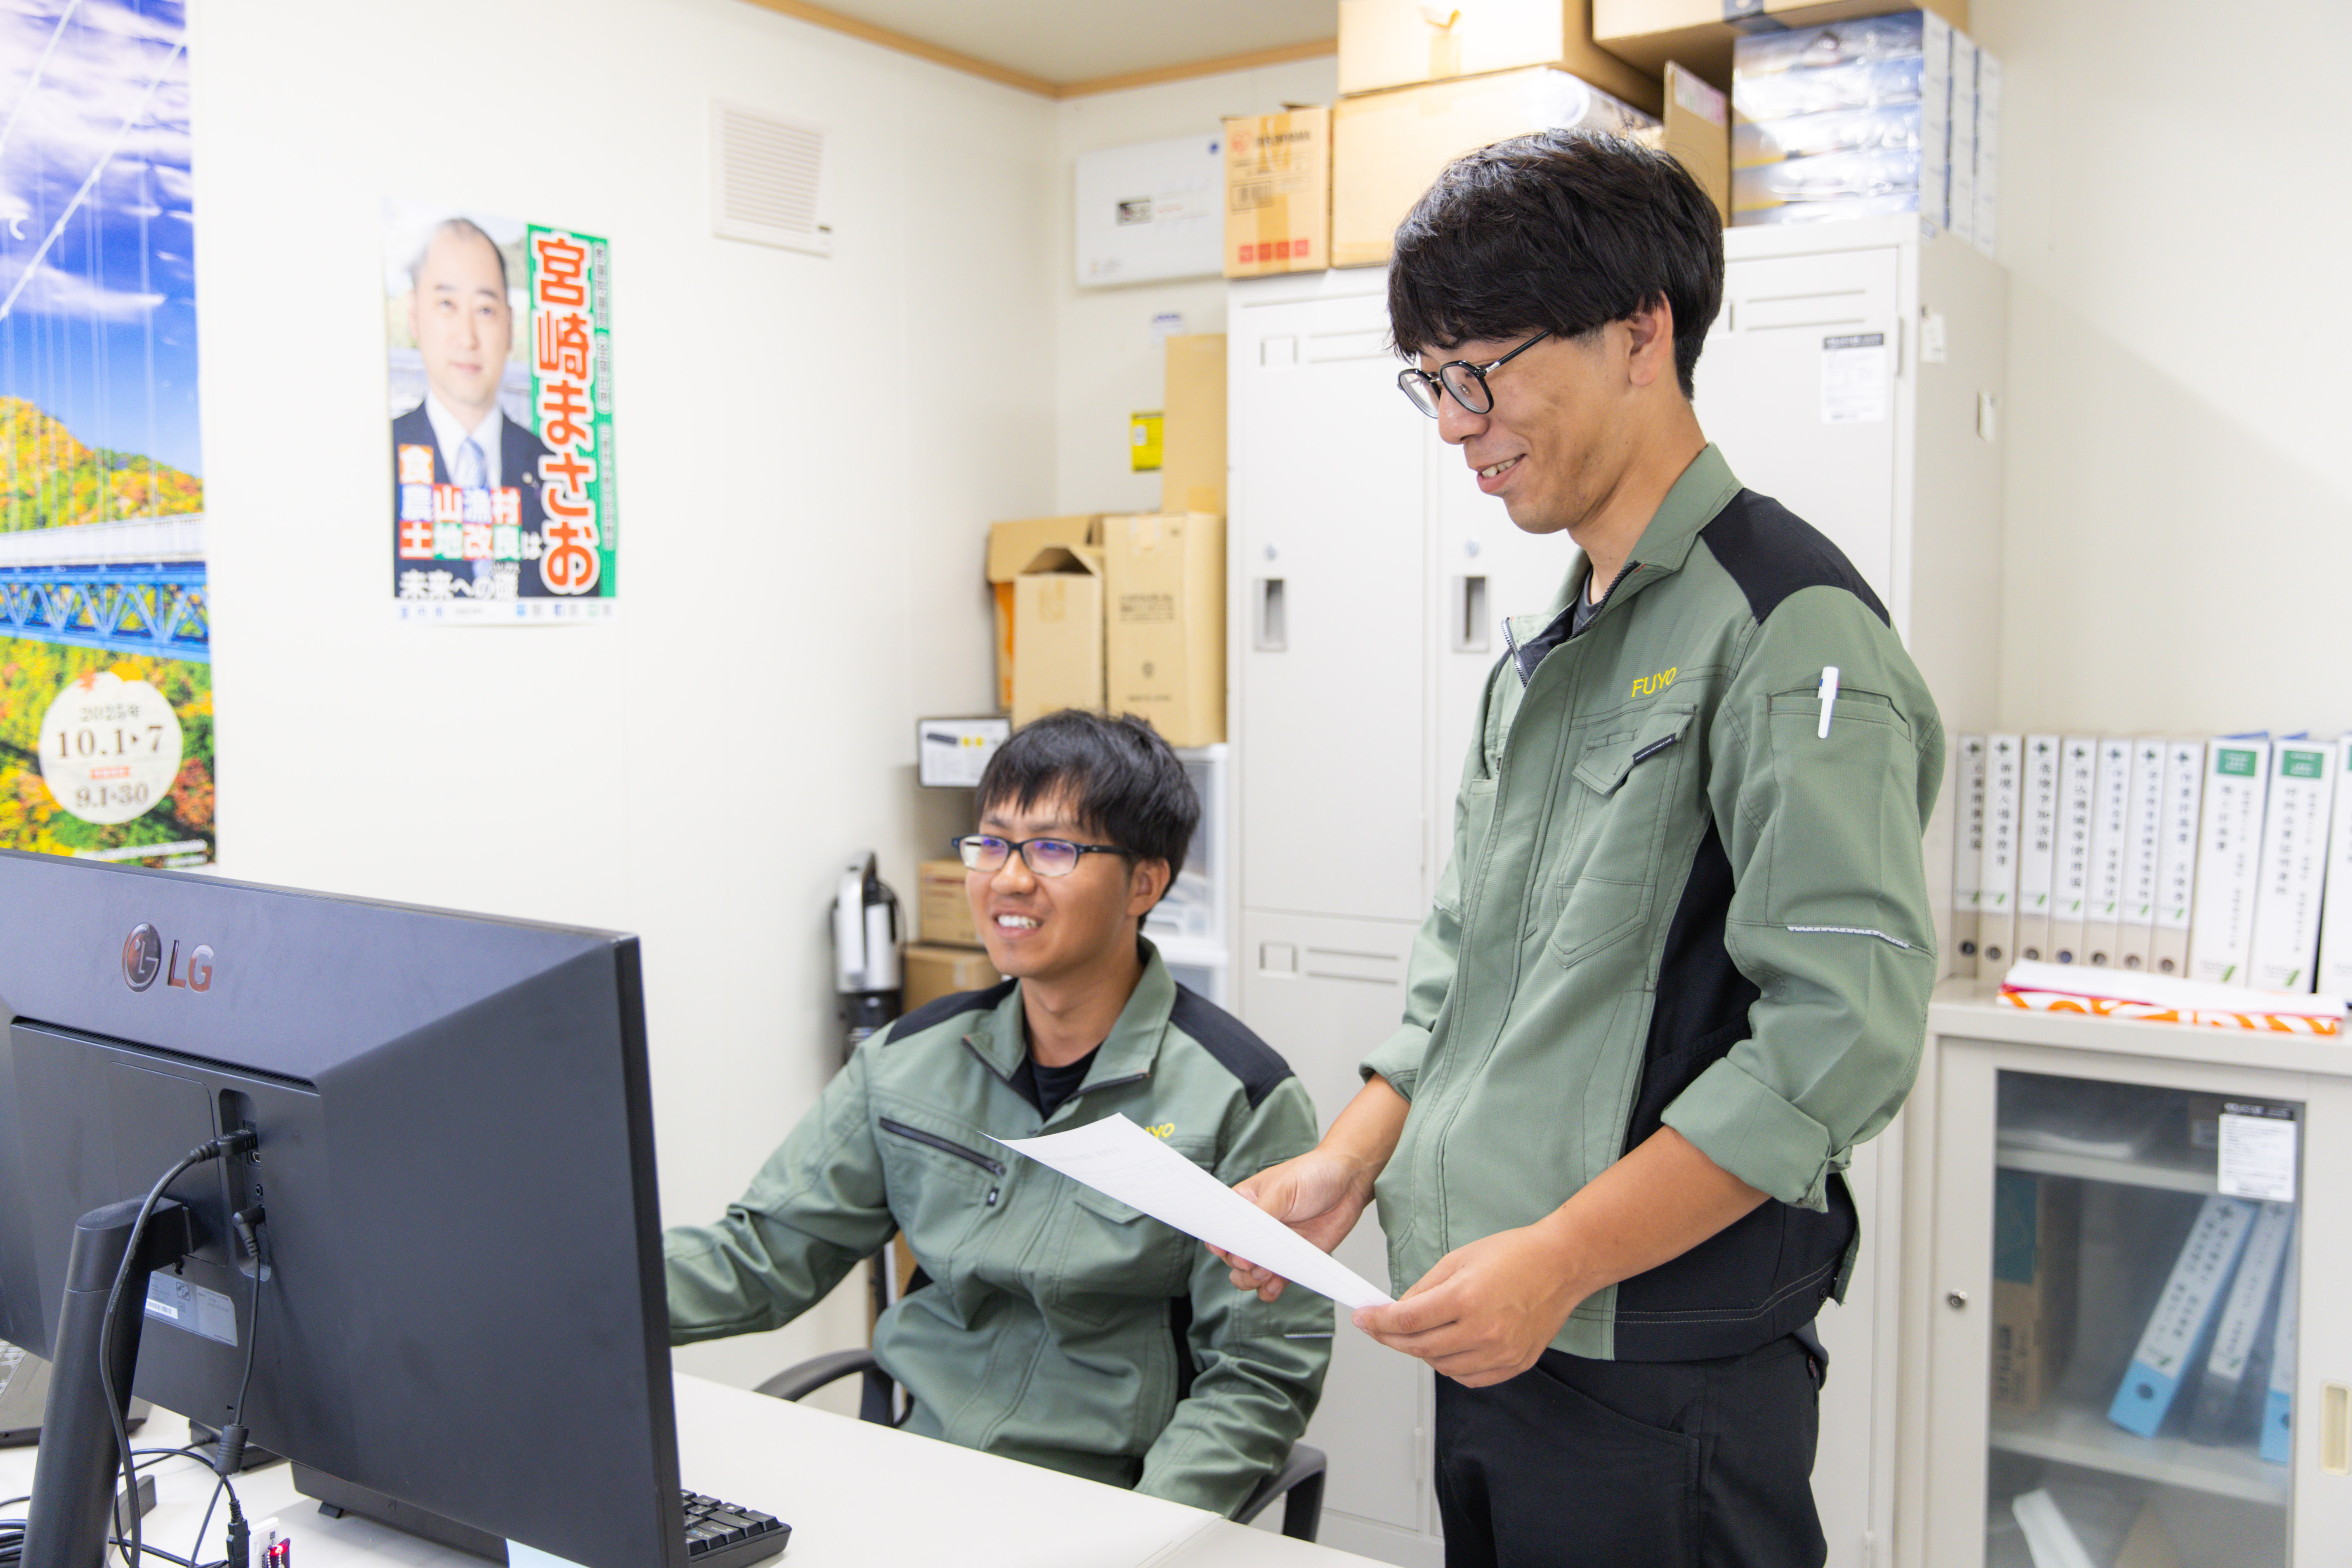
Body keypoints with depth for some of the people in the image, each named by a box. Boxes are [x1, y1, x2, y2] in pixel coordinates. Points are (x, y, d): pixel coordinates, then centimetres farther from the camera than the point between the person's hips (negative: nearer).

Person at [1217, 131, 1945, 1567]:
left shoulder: (1785, 625, -14)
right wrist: (1354, 1158, 4)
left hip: (1664, 1379, -8)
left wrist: (1558, 1260, -22)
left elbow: (1847, 1027, -21)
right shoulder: (1546, 653, 13)